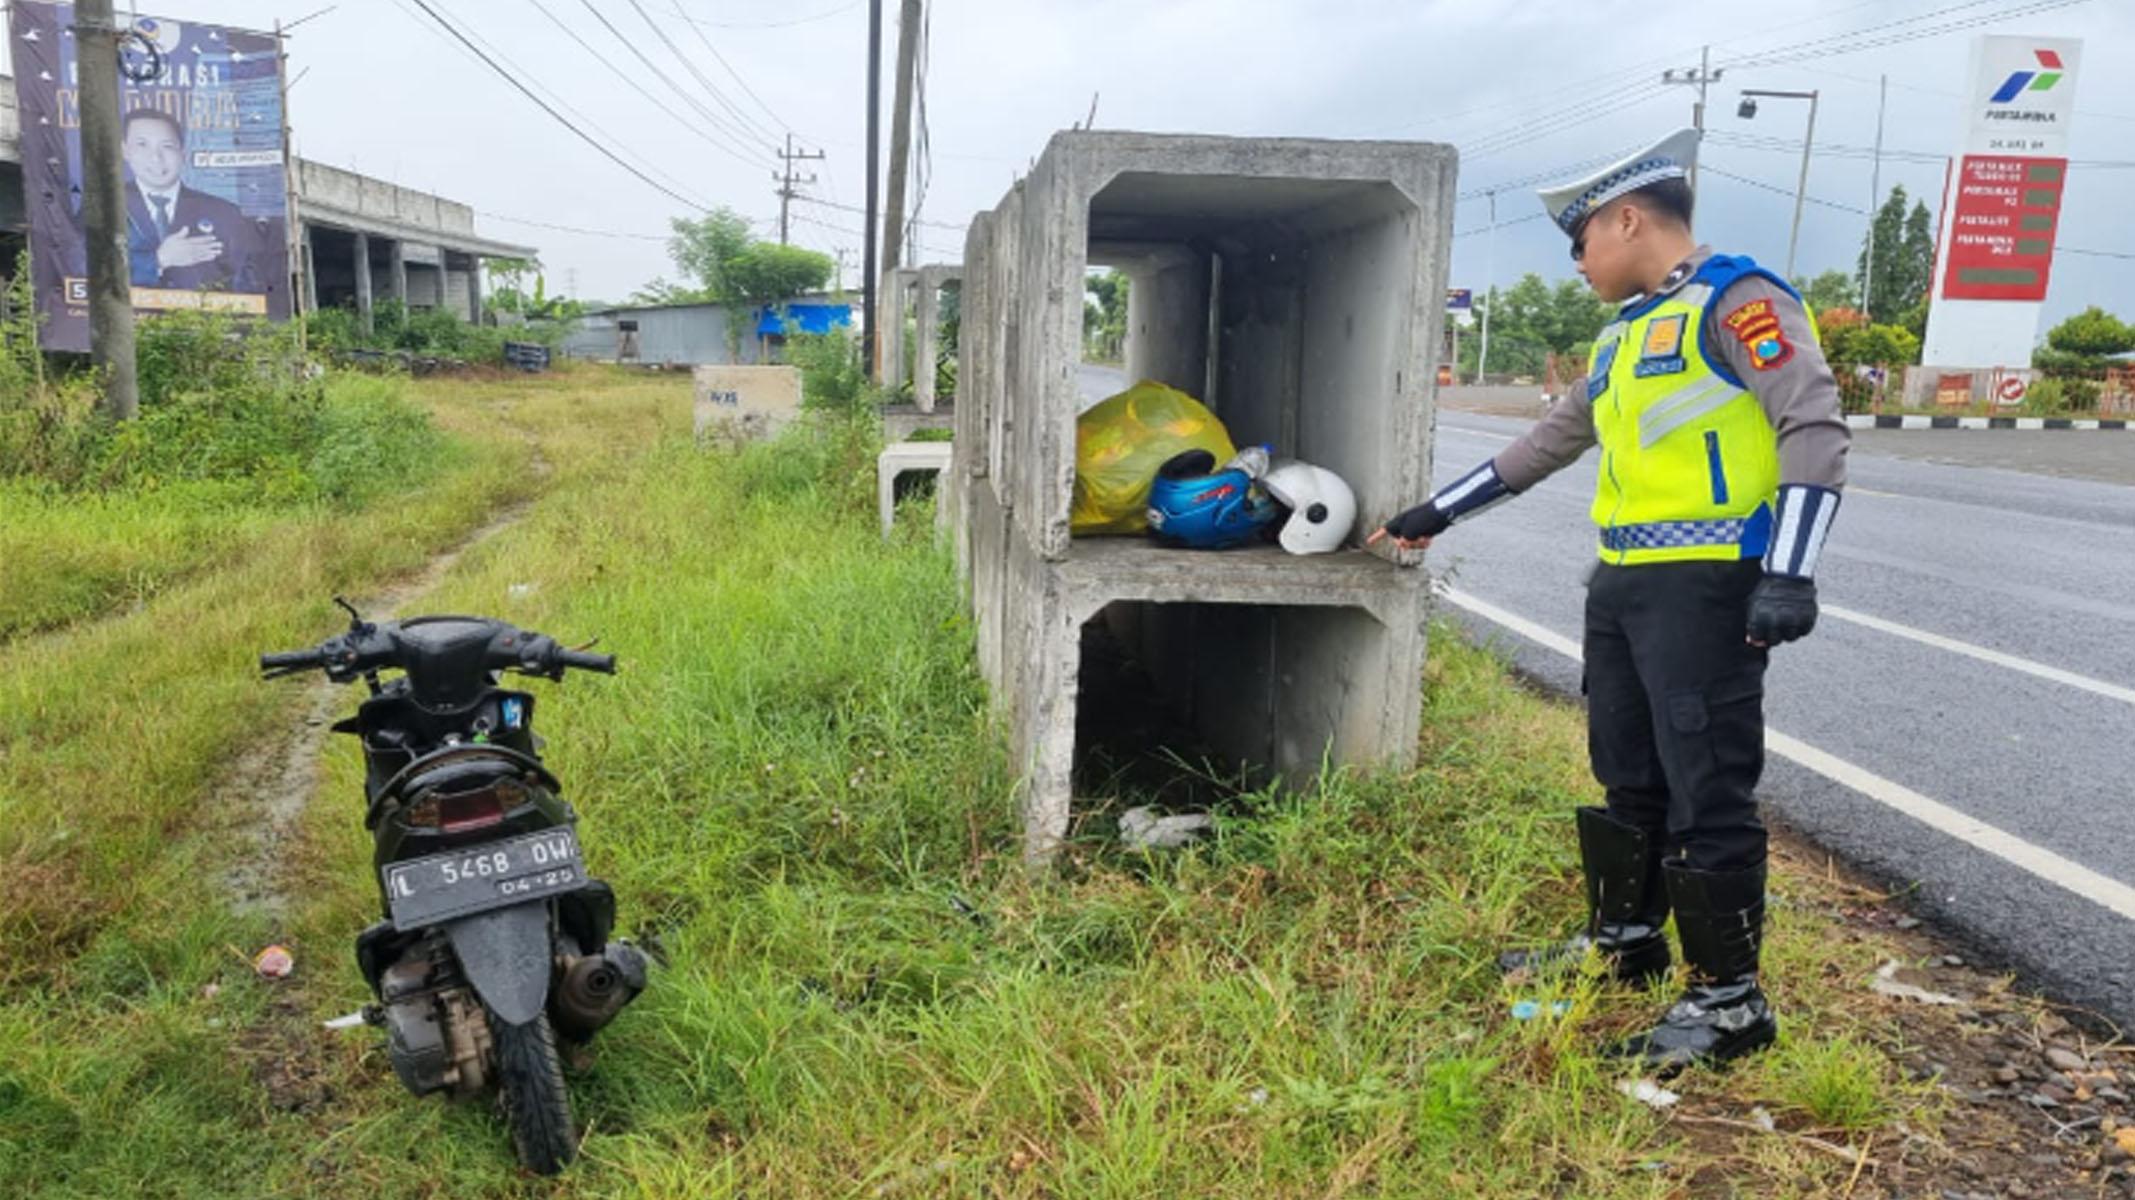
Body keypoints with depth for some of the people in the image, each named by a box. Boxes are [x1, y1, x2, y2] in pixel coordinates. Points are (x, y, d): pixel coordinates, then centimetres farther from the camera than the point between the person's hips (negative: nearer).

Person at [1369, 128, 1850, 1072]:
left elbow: (1815, 428, -15)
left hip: (1706, 587, -9)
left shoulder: (1736, 301, -7)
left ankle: (1729, 1000, 6)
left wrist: (1788, 572, -24)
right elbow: (1550, 441, 27)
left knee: (1706, 791, -5)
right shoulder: (1624, 335, 20)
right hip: (1622, 584, 9)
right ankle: (1626, 939, 31)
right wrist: (1439, 512, 30)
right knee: (1628, 775, 16)